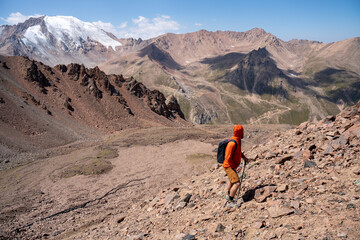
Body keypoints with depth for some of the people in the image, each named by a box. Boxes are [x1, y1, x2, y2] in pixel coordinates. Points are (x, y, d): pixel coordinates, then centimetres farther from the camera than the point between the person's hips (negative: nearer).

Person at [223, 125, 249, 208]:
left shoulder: (238, 140, 2)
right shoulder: (232, 143, -28)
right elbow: (228, 157, -28)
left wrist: (244, 157, 10)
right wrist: (235, 167, -23)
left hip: (233, 166, 11)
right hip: (229, 166, -11)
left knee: (232, 181, 28)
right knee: (237, 183, -16)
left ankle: (229, 196, 49)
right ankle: (230, 202, -6)